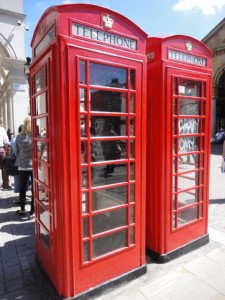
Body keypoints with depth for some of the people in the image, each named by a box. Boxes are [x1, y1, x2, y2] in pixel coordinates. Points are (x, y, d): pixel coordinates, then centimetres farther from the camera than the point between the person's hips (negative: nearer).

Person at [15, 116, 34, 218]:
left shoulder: (19, 137, -2)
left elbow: (16, 152, 7)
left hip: (22, 166, 4)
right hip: (34, 165, -3)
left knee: (22, 188, 16)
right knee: (35, 189, 6)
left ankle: (22, 209, 29)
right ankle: (33, 211, 13)